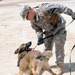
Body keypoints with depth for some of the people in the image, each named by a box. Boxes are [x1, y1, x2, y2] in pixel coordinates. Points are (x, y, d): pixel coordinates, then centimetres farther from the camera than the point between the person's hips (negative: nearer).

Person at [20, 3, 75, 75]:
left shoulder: (44, 9, -35)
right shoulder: (32, 20, -10)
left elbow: (61, 8, -30)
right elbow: (38, 30, 3)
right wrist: (40, 37, -18)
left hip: (58, 27, -6)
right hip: (48, 31, 6)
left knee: (59, 47, -8)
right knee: (47, 47, 10)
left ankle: (59, 67, 1)